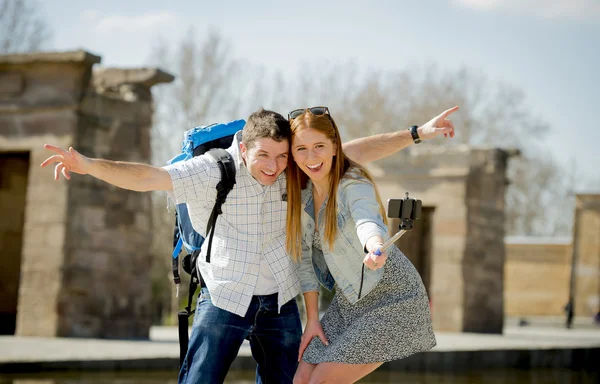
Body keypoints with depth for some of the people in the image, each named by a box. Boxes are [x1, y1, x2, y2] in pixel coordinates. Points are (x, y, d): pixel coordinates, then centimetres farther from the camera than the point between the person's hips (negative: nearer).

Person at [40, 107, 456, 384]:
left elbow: (357, 151, 4)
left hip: (279, 303, 4)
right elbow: (146, 177, -27)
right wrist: (90, 165, -42)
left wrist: (416, 134, 3)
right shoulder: (212, 172, -16)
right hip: (224, 299, -4)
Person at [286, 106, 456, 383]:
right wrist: (312, 319, 0)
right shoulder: (301, 192, -3)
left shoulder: (354, 186, -24)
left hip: (392, 300, -7)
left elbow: (368, 222, -47)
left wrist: (375, 246, -69)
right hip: (349, 303, 7)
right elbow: (304, 257, 2)